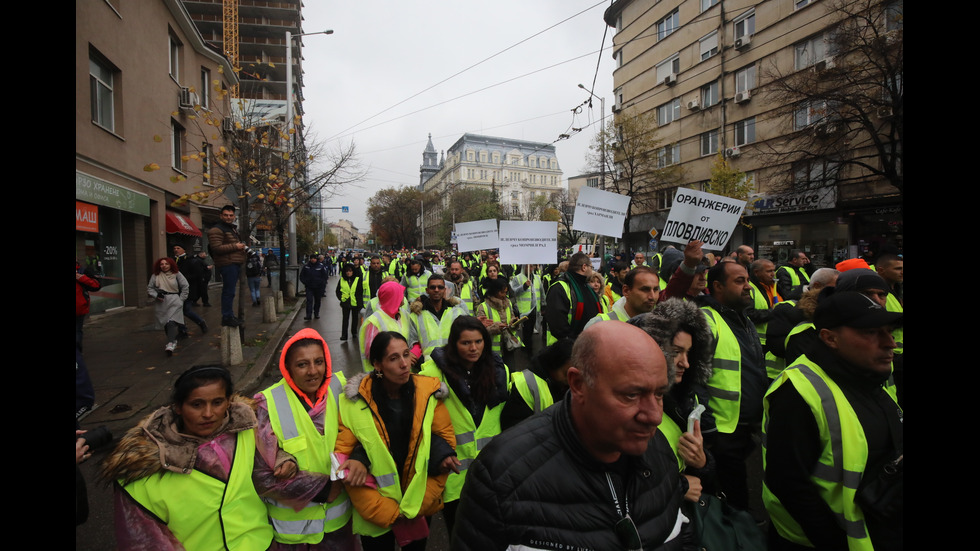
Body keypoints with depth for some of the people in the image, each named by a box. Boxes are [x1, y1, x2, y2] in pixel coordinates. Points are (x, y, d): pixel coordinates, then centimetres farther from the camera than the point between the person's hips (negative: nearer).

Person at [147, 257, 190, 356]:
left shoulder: (176, 274, 5)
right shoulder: (155, 276, 10)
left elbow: (185, 287, 7)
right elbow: (149, 288, 14)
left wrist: (181, 299, 2)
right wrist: (156, 295, -4)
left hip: (174, 301, -3)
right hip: (161, 303, 3)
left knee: (172, 322, -17)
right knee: (165, 323, 6)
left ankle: (170, 344, -24)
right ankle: (173, 341, 23)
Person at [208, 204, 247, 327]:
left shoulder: (233, 228, 24)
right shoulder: (217, 230, -9)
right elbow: (217, 248, -19)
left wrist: (241, 247, 18)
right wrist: (235, 246, -18)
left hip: (235, 264, 10)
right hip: (227, 265, -10)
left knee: (229, 291, 15)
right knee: (229, 291, -11)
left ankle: (230, 316, 21)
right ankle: (227, 317, -8)